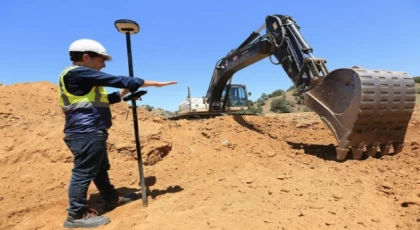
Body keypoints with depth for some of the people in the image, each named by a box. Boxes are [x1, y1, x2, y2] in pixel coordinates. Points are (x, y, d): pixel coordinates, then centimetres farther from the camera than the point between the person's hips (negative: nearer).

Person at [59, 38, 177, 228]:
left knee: (101, 169, 20)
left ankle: (111, 199, 34)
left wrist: (126, 91, 14)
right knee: (84, 172, -3)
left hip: (92, 132, 11)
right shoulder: (77, 72, -13)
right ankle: (77, 215, 9)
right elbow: (116, 80, -19)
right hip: (85, 133, -11)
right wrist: (153, 83, -17)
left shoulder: (85, 79, 20)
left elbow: (103, 99, 24)